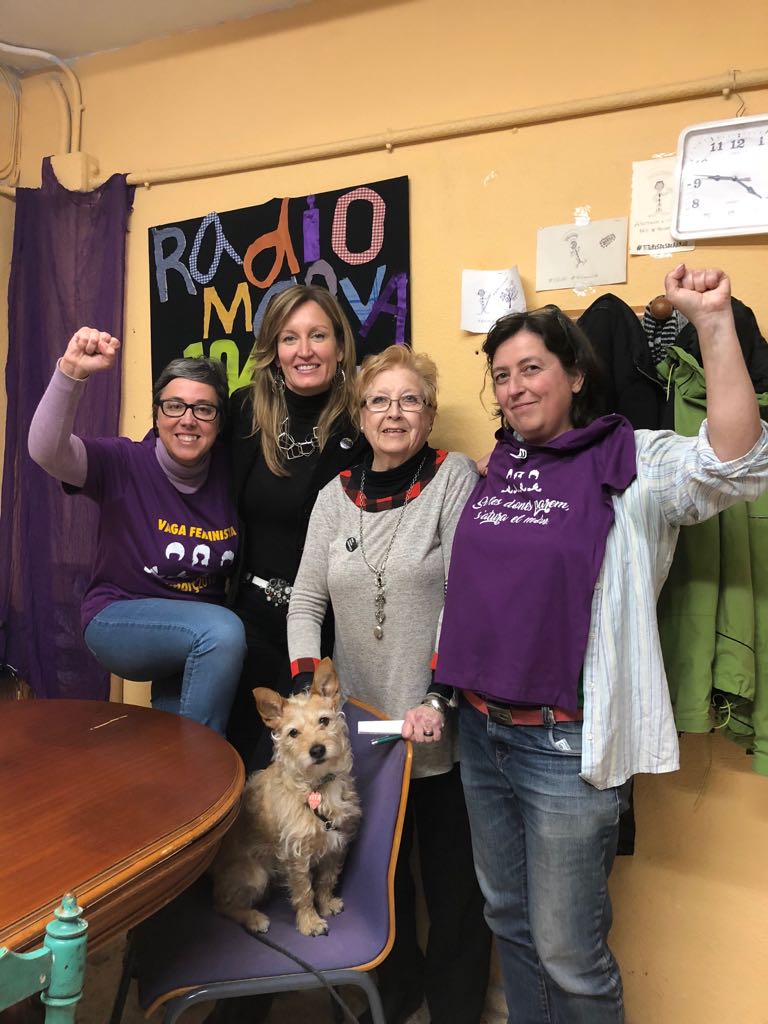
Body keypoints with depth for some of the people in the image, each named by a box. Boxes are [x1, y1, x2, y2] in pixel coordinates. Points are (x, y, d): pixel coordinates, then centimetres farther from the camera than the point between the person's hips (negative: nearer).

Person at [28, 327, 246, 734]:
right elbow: (47, 450, -31)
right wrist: (71, 373, -42)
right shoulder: (125, 463, -14)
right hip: (120, 618, -5)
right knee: (224, 630, -28)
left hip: (198, 631, 5)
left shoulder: (230, 471, -5)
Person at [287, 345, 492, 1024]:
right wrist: (307, 685, -7)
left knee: (453, 877, 13)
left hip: (440, 727, -4)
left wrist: (439, 695, -17)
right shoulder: (337, 495, 5)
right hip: (361, 725, 4)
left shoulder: (455, 477, -7)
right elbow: (306, 601, 5)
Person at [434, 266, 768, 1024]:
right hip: (479, 728, 6)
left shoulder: (632, 464, -9)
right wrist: (447, 686, 16)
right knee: (508, 918, 23)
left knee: (567, 952, 9)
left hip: (566, 744, -6)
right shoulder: (497, 468, 8)